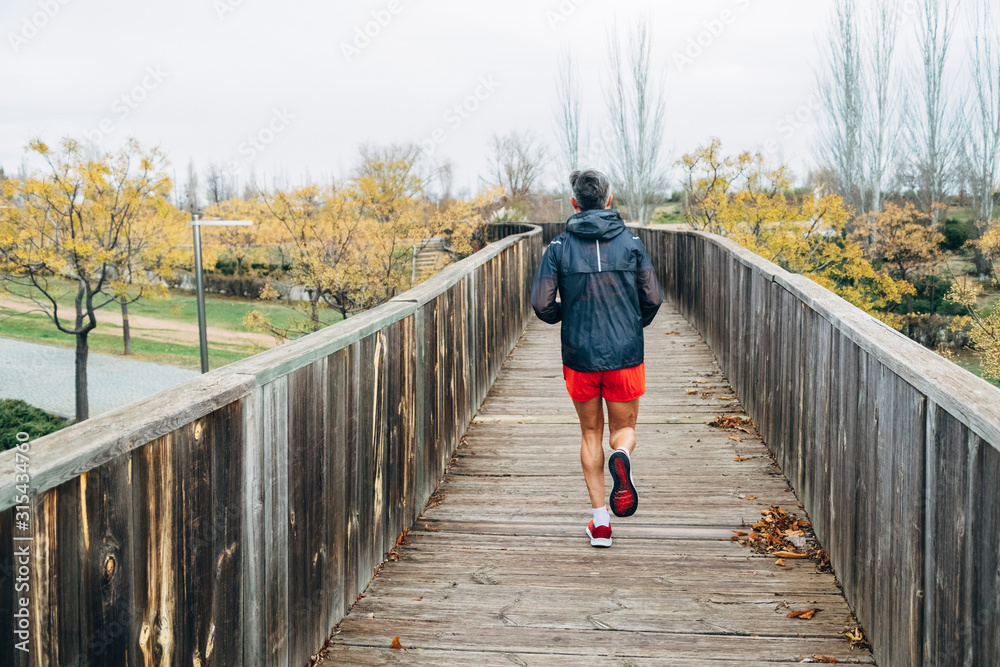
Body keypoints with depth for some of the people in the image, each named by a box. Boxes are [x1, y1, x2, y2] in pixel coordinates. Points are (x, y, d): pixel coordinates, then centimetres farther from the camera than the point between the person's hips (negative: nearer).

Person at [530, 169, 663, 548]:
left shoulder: (560, 247, -4)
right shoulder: (630, 242, -1)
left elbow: (542, 305, -8)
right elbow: (653, 299, -1)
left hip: (579, 358, 0)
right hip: (626, 356, 0)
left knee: (591, 434, 16)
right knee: (624, 428, 16)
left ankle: (600, 522, 13)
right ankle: (621, 456, -21)